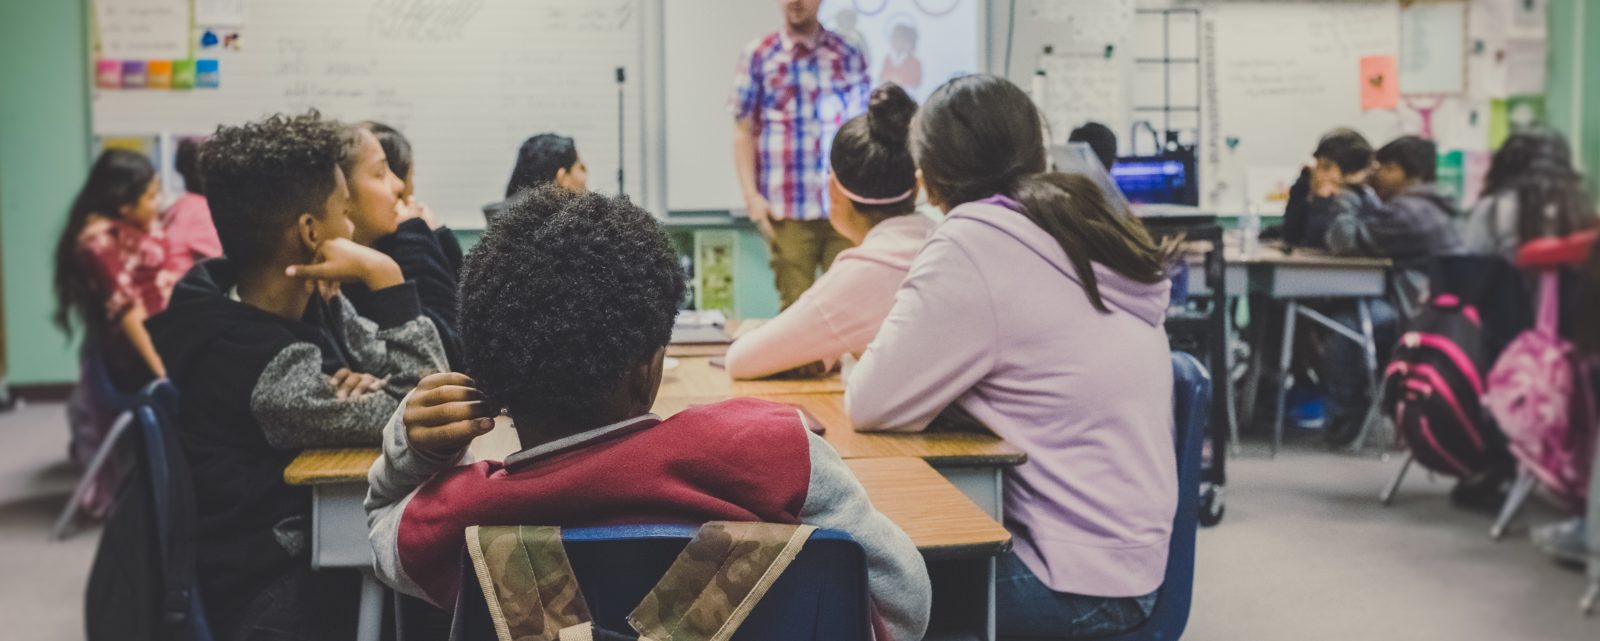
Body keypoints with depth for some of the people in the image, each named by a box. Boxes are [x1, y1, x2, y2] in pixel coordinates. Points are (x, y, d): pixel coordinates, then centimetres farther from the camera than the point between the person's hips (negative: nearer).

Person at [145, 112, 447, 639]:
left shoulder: (309, 301, -1)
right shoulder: (257, 368, -27)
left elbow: (412, 375, 2)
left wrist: (364, 385, -19)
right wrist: (383, 276, -26)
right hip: (278, 597, -7)